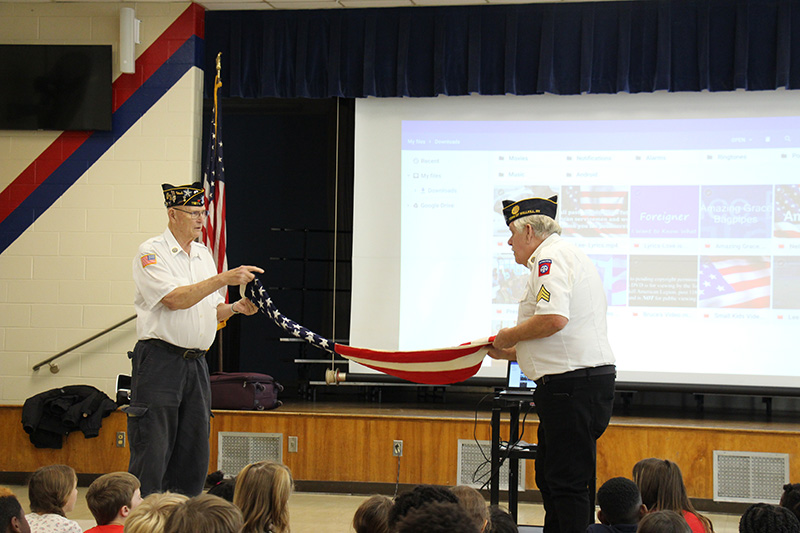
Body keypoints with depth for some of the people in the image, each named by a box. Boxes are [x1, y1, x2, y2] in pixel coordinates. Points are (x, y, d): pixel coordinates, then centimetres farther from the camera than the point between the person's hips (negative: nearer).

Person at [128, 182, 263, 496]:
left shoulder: (203, 256, 16)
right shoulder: (151, 253, -6)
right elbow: (175, 299, -19)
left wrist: (237, 308, 0)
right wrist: (224, 279, -20)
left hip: (196, 363, 7)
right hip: (160, 361, -7)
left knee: (194, 455, 8)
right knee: (151, 454, -9)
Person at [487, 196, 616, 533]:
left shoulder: (550, 258, -9)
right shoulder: (570, 257, 24)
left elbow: (554, 319, -26)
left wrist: (509, 336, -9)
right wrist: (505, 352, 25)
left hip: (573, 383, -11)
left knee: (566, 483, -10)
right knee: (549, 477, 16)